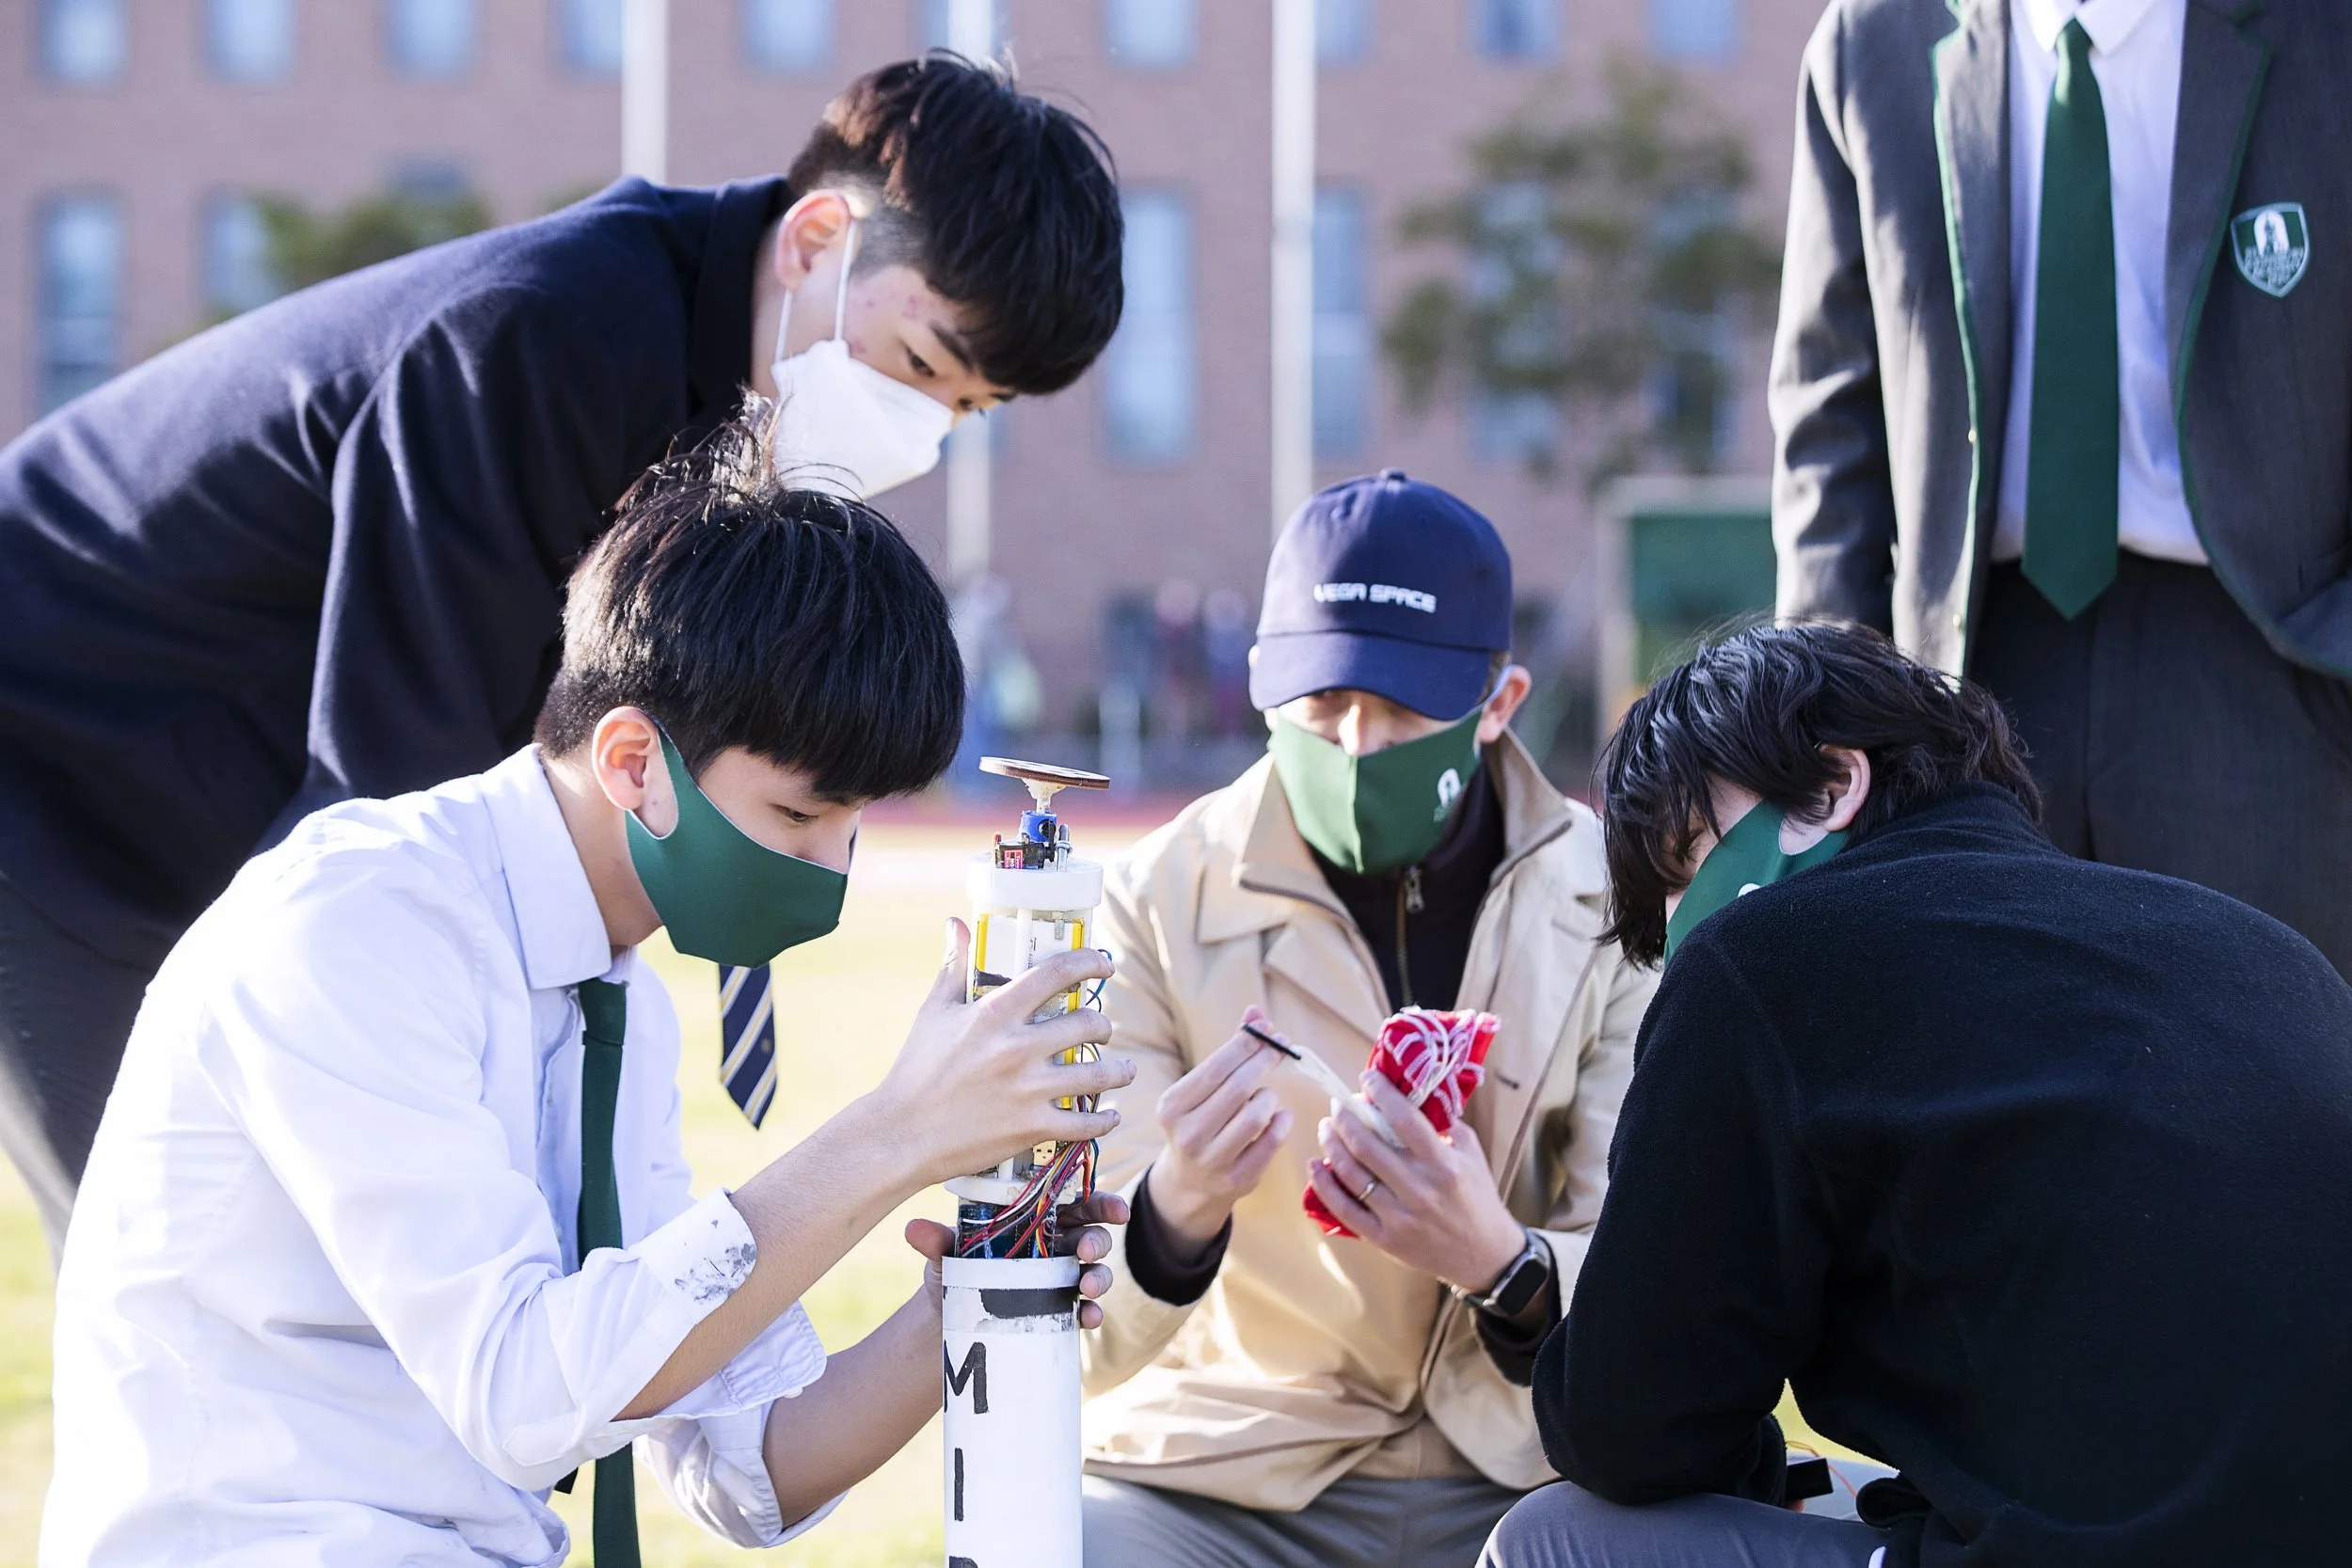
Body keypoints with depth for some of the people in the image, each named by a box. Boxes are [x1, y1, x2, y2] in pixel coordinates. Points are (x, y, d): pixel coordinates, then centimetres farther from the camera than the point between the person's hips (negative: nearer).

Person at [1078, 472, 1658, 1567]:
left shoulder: (1613, 905, -2)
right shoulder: (1161, 902, -5)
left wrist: (1504, 1265, -30)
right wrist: (1172, 1215, -34)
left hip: (1526, 1476, 1)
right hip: (1222, 1477, -1)